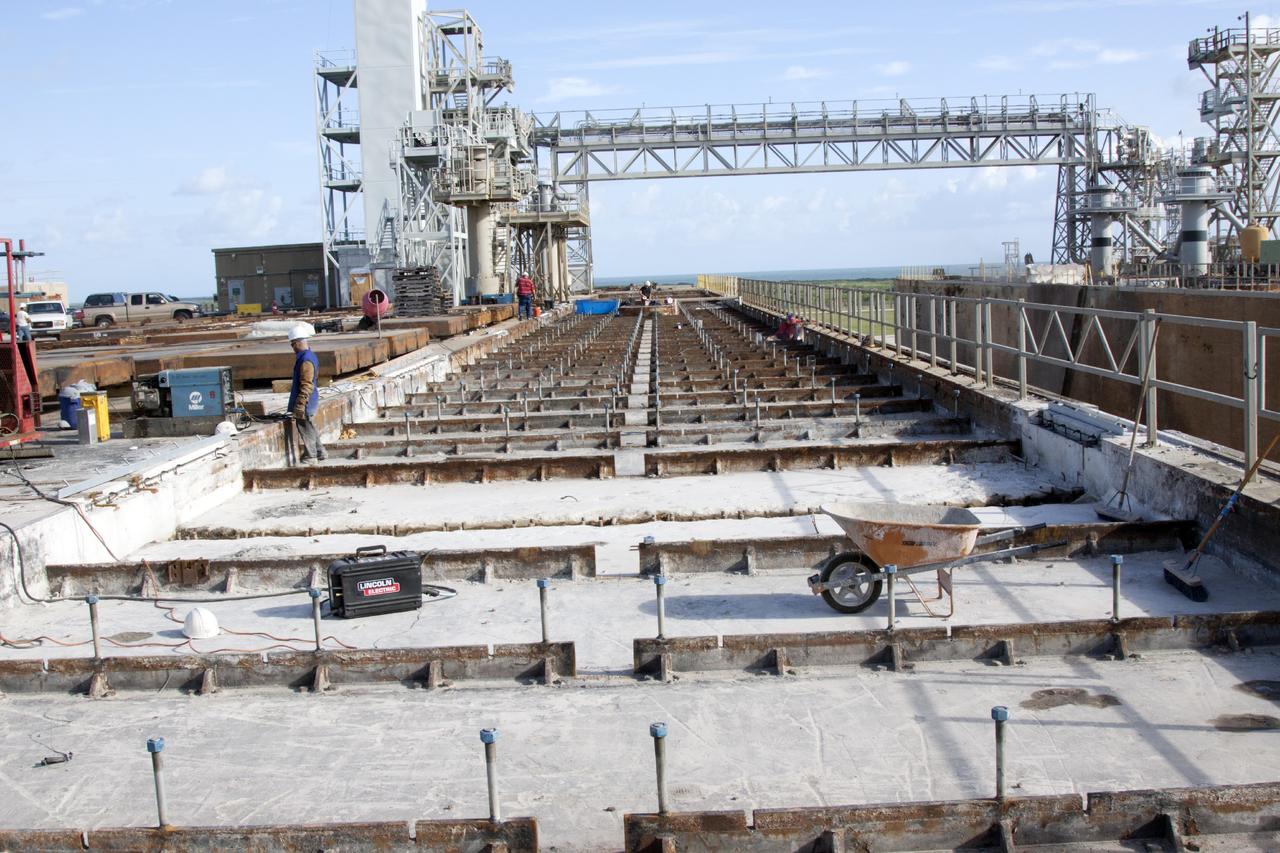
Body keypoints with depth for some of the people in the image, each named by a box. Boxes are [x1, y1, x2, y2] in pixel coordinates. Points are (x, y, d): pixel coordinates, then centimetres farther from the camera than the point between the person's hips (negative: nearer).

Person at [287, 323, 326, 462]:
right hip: (312, 400, 10)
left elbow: (306, 385, -24)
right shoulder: (310, 356, 11)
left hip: (306, 401, -10)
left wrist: (300, 404, -23)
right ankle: (319, 452, 25)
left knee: (306, 428, -2)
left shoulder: (306, 360, -21)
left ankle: (310, 455, 5)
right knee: (310, 427, 18)